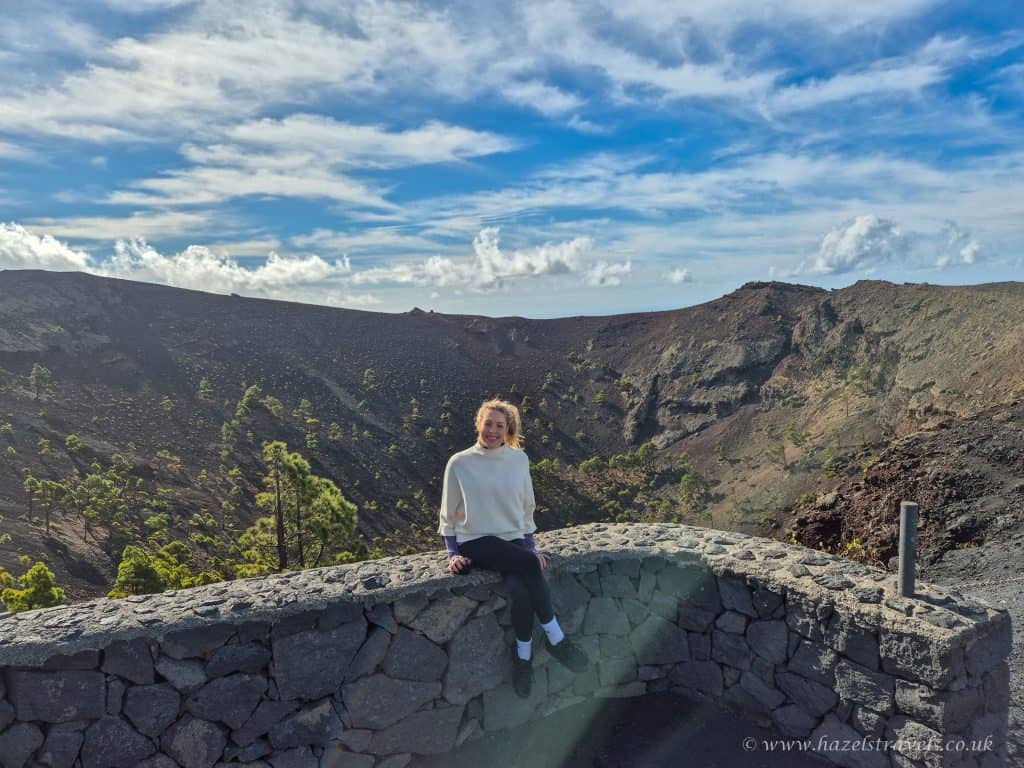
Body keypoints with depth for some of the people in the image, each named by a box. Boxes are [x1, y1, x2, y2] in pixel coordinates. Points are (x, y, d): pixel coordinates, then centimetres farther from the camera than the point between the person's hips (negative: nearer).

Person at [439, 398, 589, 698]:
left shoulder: (519, 460, 4)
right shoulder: (459, 463, -3)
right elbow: (449, 515, 5)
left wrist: (531, 547, 6)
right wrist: (453, 554, -3)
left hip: (513, 540, 3)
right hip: (476, 543, -2)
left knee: (520, 590, -32)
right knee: (529, 565, -32)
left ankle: (523, 655, -8)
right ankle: (556, 638, -15)